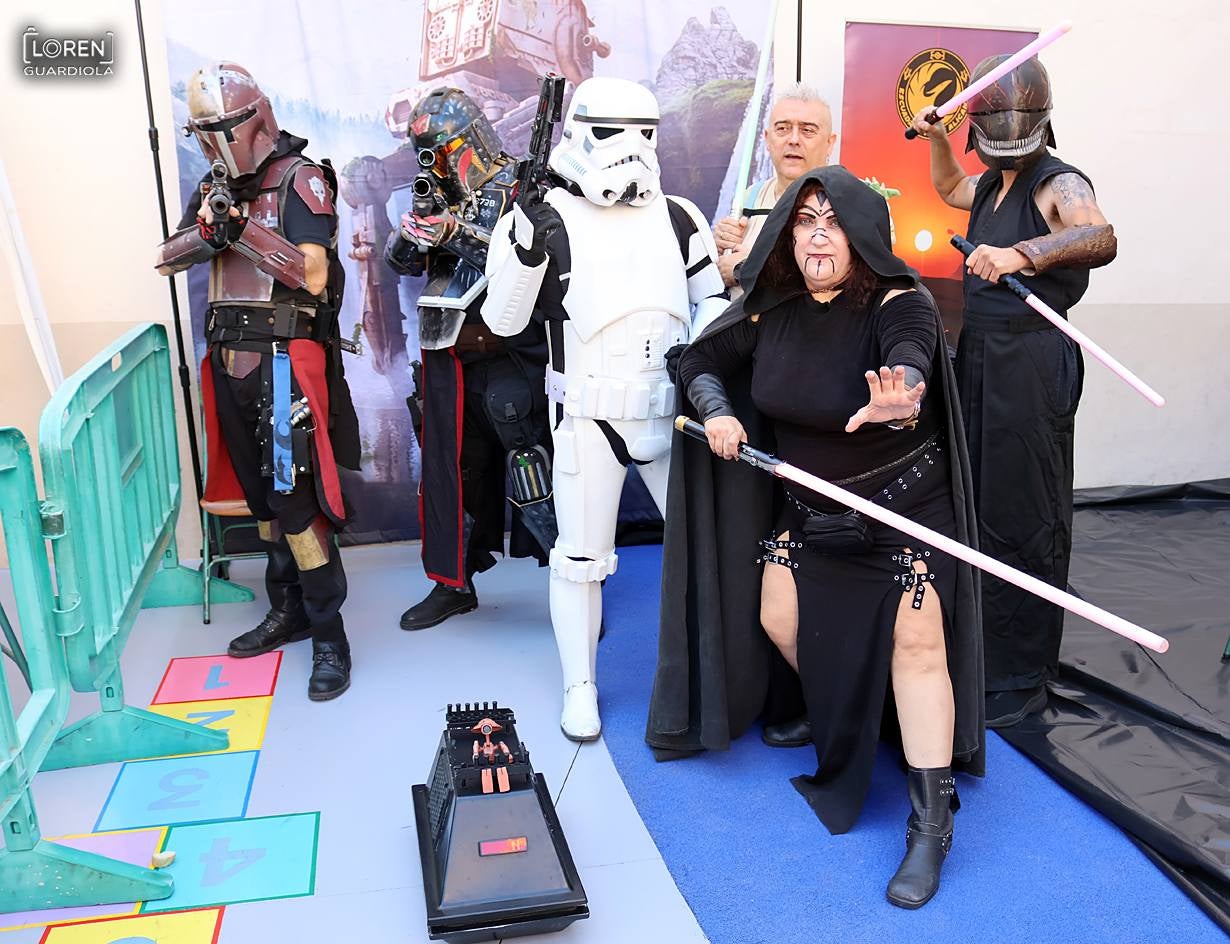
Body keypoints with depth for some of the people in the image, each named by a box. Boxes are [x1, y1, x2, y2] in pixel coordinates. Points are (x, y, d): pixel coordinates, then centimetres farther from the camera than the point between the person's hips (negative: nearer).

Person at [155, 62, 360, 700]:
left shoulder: (300, 180, -5)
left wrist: (244, 230, -19)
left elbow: (314, 276, -15)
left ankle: (329, 634, 1)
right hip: (231, 360, 7)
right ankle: (287, 612, 27)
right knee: (261, 496, 13)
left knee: (294, 498, -9)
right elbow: (164, 259, 10)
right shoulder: (215, 187, 16)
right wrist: (207, 231, -9)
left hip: (285, 359, -7)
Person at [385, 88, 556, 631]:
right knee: (448, 469, 13)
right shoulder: (441, 198, 14)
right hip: (448, 358, 7)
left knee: (530, 470, -8)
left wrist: (463, 234, -23)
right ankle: (454, 582, 28)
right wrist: (416, 225, -10)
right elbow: (400, 261, 11)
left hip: (509, 359, -7)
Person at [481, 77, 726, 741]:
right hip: (588, 417, -3)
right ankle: (580, 688, 24)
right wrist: (528, 246, -23)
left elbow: (713, 295, 16)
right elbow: (503, 321, -9)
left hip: (673, 408, 4)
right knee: (581, 558, 5)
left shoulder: (678, 217, 7)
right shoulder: (543, 218, -5)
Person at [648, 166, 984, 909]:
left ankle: (931, 825, 5)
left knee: (917, 646, -8)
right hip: (809, 504, 6)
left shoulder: (898, 303, -23)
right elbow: (702, 363, 3)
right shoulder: (771, 309, -8)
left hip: (904, 502, -5)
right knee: (777, 619, 11)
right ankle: (842, 726, 42)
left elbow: (909, 360, -45)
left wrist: (900, 395, -68)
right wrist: (717, 411, -17)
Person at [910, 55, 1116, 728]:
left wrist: (1021, 253, -48)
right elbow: (948, 190, 42)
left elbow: (1101, 240, -31)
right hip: (977, 357, 8)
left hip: (1032, 363, -8)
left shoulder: (1060, 184, -9)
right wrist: (936, 138, 26)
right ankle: (977, 649, 26)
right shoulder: (990, 184, 17)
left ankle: (1023, 677, 6)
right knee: (974, 503, 12)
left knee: (1021, 517, -6)